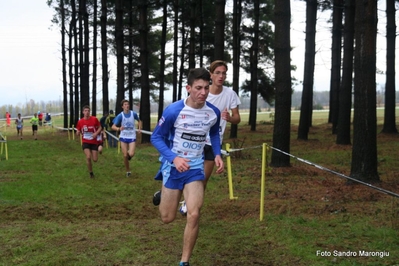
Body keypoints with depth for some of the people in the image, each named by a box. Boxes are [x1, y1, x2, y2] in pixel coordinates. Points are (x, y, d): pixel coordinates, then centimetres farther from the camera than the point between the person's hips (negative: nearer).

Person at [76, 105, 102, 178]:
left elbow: (100, 127, 3)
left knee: (95, 159, 0)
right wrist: (78, 133, -17)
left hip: (94, 142, 0)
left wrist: (96, 133, -16)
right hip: (85, 142, 0)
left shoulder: (94, 119, -9)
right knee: (88, 157, -19)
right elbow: (78, 134, 6)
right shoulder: (80, 121, -4)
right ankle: (91, 172, 3)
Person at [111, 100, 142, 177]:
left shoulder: (133, 114, -4)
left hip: (132, 137, 0)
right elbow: (113, 126, -12)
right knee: (125, 156, -1)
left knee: (131, 154, -17)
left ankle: (129, 154, 22)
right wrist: (119, 129, -34)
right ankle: (128, 171, 19)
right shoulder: (120, 116, -9)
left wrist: (139, 129, 1)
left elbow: (139, 121, 17)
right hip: (123, 137, 0)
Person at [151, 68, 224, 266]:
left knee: (194, 215, -13)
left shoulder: (213, 112, -7)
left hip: (195, 167, 2)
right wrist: (174, 158, -25)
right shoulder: (173, 111, -20)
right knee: (167, 218, 8)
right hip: (173, 165, -2)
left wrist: (217, 154, -2)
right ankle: (162, 196, 46)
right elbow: (156, 137, -10)